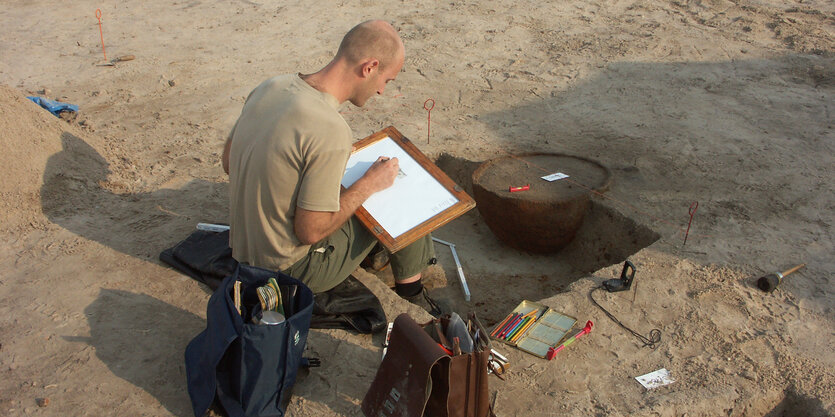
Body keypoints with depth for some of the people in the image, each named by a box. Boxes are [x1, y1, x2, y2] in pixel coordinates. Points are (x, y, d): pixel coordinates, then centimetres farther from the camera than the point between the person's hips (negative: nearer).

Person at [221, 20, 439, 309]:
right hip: (291, 270, -8)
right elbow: (310, 231, -25)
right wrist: (369, 184, -12)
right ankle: (413, 302, 24)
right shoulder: (330, 132, -31)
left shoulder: (270, 87, -6)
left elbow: (229, 163, 7)